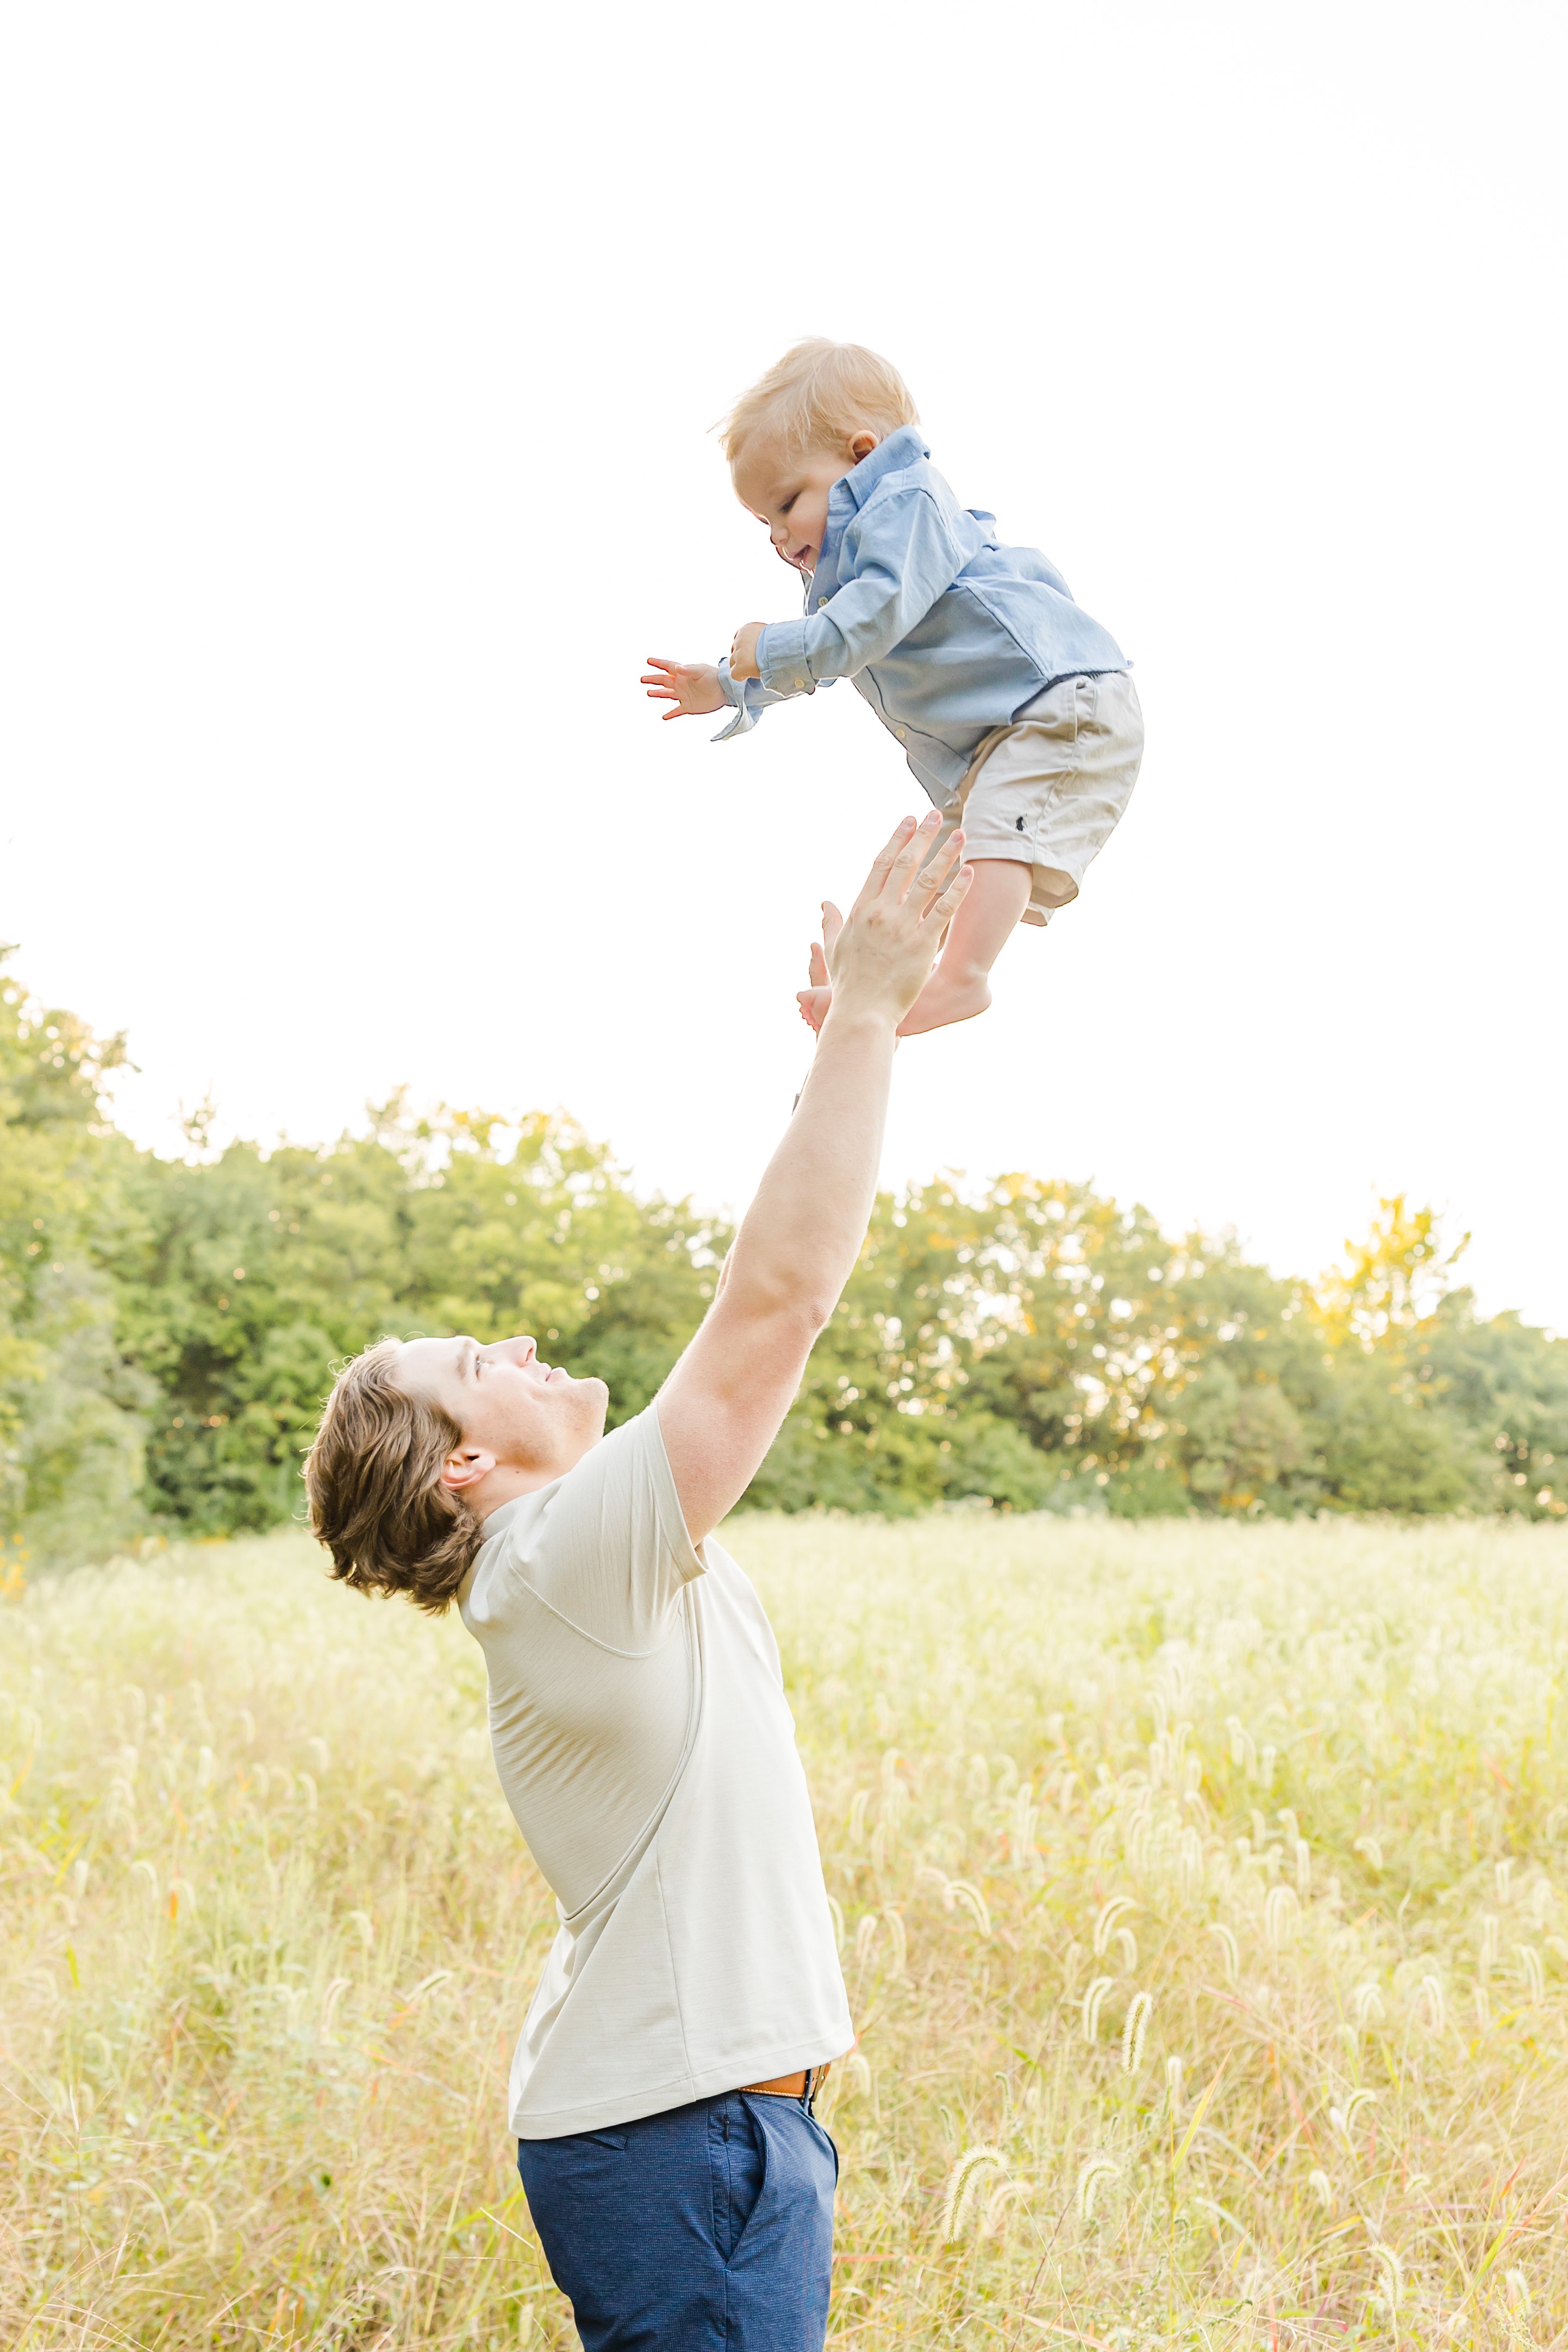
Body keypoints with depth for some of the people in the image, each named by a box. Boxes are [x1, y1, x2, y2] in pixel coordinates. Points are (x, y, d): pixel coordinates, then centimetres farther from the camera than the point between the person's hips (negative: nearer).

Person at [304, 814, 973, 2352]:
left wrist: (845, 1048, 10)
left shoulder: (598, 1549, 8)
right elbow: (778, 1296, -25)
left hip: (689, 2117, 9)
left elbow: (768, 1308, 12)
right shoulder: (571, 1556, -18)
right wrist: (866, 1017, -20)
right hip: (680, 2131, -9)